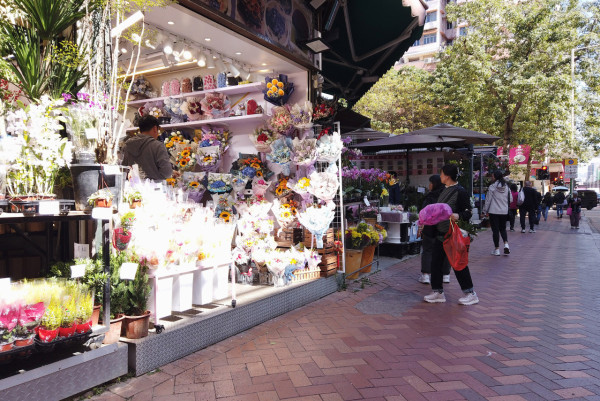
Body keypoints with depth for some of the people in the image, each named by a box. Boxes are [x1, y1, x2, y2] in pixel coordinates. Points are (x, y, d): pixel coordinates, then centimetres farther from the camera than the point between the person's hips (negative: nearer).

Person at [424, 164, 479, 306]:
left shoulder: (460, 191, -13)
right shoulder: (445, 190, 13)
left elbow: (468, 212, -16)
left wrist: (458, 216, -34)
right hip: (441, 233, 9)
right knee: (436, 262, 9)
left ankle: (470, 294, 14)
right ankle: (438, 292, 20)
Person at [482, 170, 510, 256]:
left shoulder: (492, 186, -10)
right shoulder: (506, 187, 3)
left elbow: (488, 199, -8)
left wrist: (486, 211, 0)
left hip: (494, 211, -4)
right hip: (504, 211, 4)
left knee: (495, 230, 3)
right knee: (503, 228, 18)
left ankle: (497, 249, 7)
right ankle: (506, 244, -1)